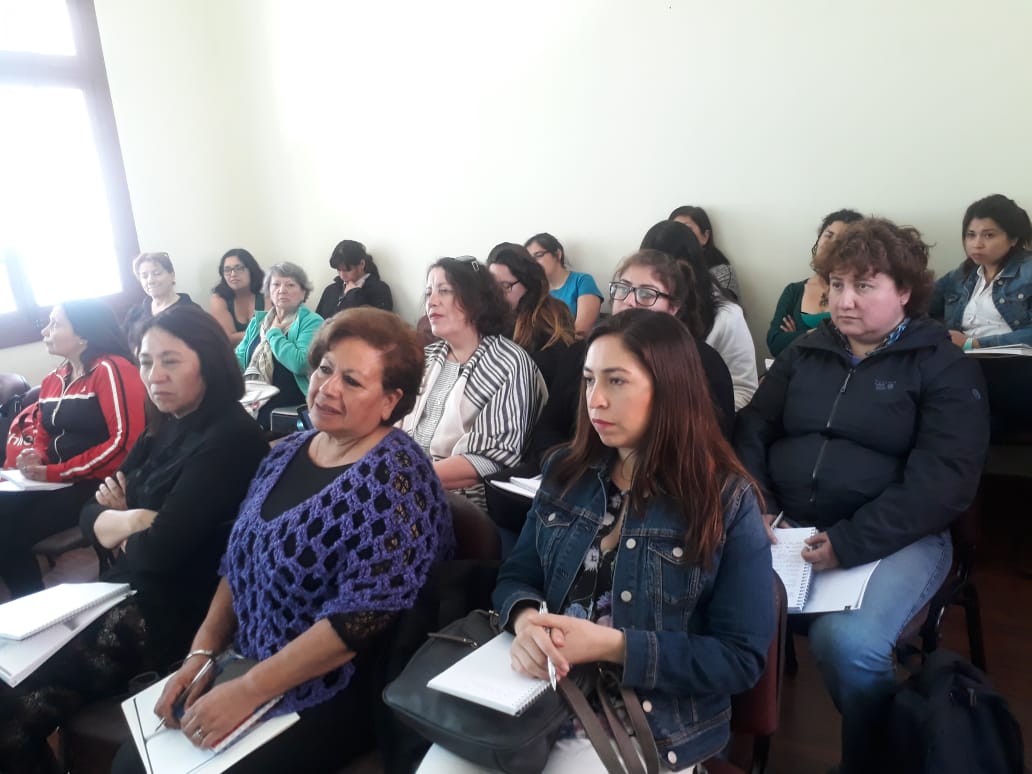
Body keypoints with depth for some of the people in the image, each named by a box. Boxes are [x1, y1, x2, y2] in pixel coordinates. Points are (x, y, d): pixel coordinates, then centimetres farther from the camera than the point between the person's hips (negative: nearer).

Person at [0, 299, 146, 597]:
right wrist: (34, 459, -1)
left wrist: (57, 472, -16)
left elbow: (126, 441, -20)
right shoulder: (52, 380, 15)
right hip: (55, 482, 8)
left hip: (98, 483, -8)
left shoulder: (111, 369, -11)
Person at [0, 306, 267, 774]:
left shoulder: (230, 439, -20)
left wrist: (118, 531, -3)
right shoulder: (165, 429, 9)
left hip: (175, 612, -8)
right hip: (126, 592, 9)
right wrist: (127, 520, -14)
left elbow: (160, 550, -24)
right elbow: (90, 516, 9)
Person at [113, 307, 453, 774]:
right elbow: (239, 558, 10)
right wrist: (202, 651, 0)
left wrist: (248, 690, -22)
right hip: (247, 665, 7)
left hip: (333, 695, -7)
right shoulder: (289, 451, 4)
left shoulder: (393, 479, -21)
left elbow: (363, 616, -27)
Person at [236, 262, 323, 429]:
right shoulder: (257, 321, 18)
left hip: (287, 405, -6)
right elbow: (239, 358, 20)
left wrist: (274, 333, -5)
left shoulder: (312, 322, -3)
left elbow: (300, 364, -19)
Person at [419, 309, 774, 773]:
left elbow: (742, 658, -9)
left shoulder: (727, 500, -9)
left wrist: (614, 646, -20)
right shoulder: (566, 471, 4)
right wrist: (525, 619, -16)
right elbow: (516, 577, 8)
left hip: (649, 724, -3)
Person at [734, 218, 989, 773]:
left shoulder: (945, 368, -1)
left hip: (895, 537, -3)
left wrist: (849, 542, -22)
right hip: (786, 527, 4)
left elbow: (942, 480, -12)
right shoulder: (804, 354, 13)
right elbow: (752, 431, 9)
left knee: (847, 642, -30)